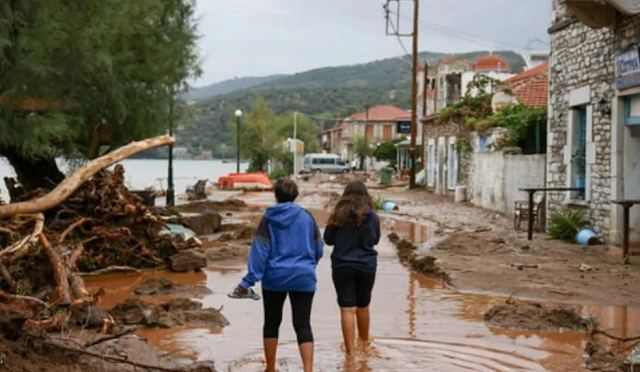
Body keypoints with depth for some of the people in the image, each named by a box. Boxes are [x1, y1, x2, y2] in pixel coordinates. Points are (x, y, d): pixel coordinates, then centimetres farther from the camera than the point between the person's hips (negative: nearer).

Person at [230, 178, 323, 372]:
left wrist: (248, 280, -9)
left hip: (275, 278, 0)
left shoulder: (269, 218, -2)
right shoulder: (306, 217, 1)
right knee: (302, 325, 0)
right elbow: (318, 249, 8)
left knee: (272, 323, 15)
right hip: (303, 278, 0)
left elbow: (259, 250, -8)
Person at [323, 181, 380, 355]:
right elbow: (375, 240, 8)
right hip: (367, 265, 2)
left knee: (347, 309, 0)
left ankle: (350, 351, -5)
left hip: (342, 266, -2)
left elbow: (328, 240, 2)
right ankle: (364, 341, 39)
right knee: (363, 306, 19)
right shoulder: (372, 217, -7)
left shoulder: (338, 216, -9)